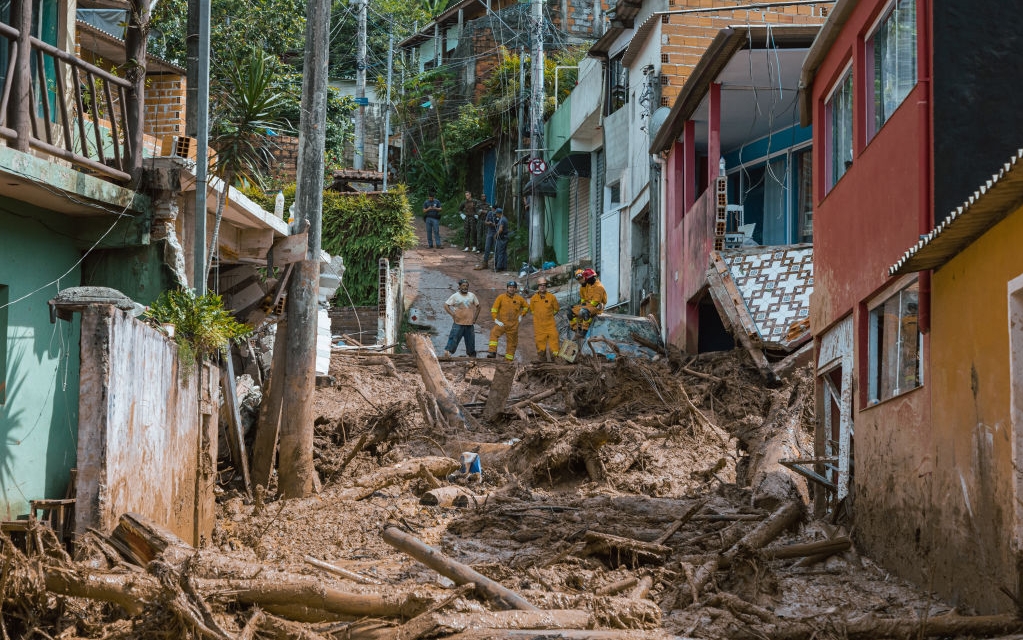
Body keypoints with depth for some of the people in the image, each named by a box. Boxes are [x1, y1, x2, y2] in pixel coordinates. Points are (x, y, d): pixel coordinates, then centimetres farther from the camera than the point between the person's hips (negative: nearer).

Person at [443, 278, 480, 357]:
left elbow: (478, 306, 18)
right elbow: (446, 305, -3)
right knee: (454, 339, -11)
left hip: (470, 324, 4)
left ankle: (472, 356, 17)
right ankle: (447, 352, -10)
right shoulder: (455, 296, 0)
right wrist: (453, 315, -11)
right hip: (458, 323, -3)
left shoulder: (472, 296, 10)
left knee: (471, 341, 8)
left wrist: (475, 317, 9)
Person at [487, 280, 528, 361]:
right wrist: (496, 320, -11)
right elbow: (494, 309, -1)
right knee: (494, 333, -29)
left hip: (513, 325, 3)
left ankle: (508, 360, 16)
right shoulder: (501, 297, -1)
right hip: (501, 323, -3)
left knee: (512, 343, 6)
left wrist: (521, 315, 11)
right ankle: (492, 352, -37)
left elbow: (526, 306, 23)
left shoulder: (519, 299, 6)